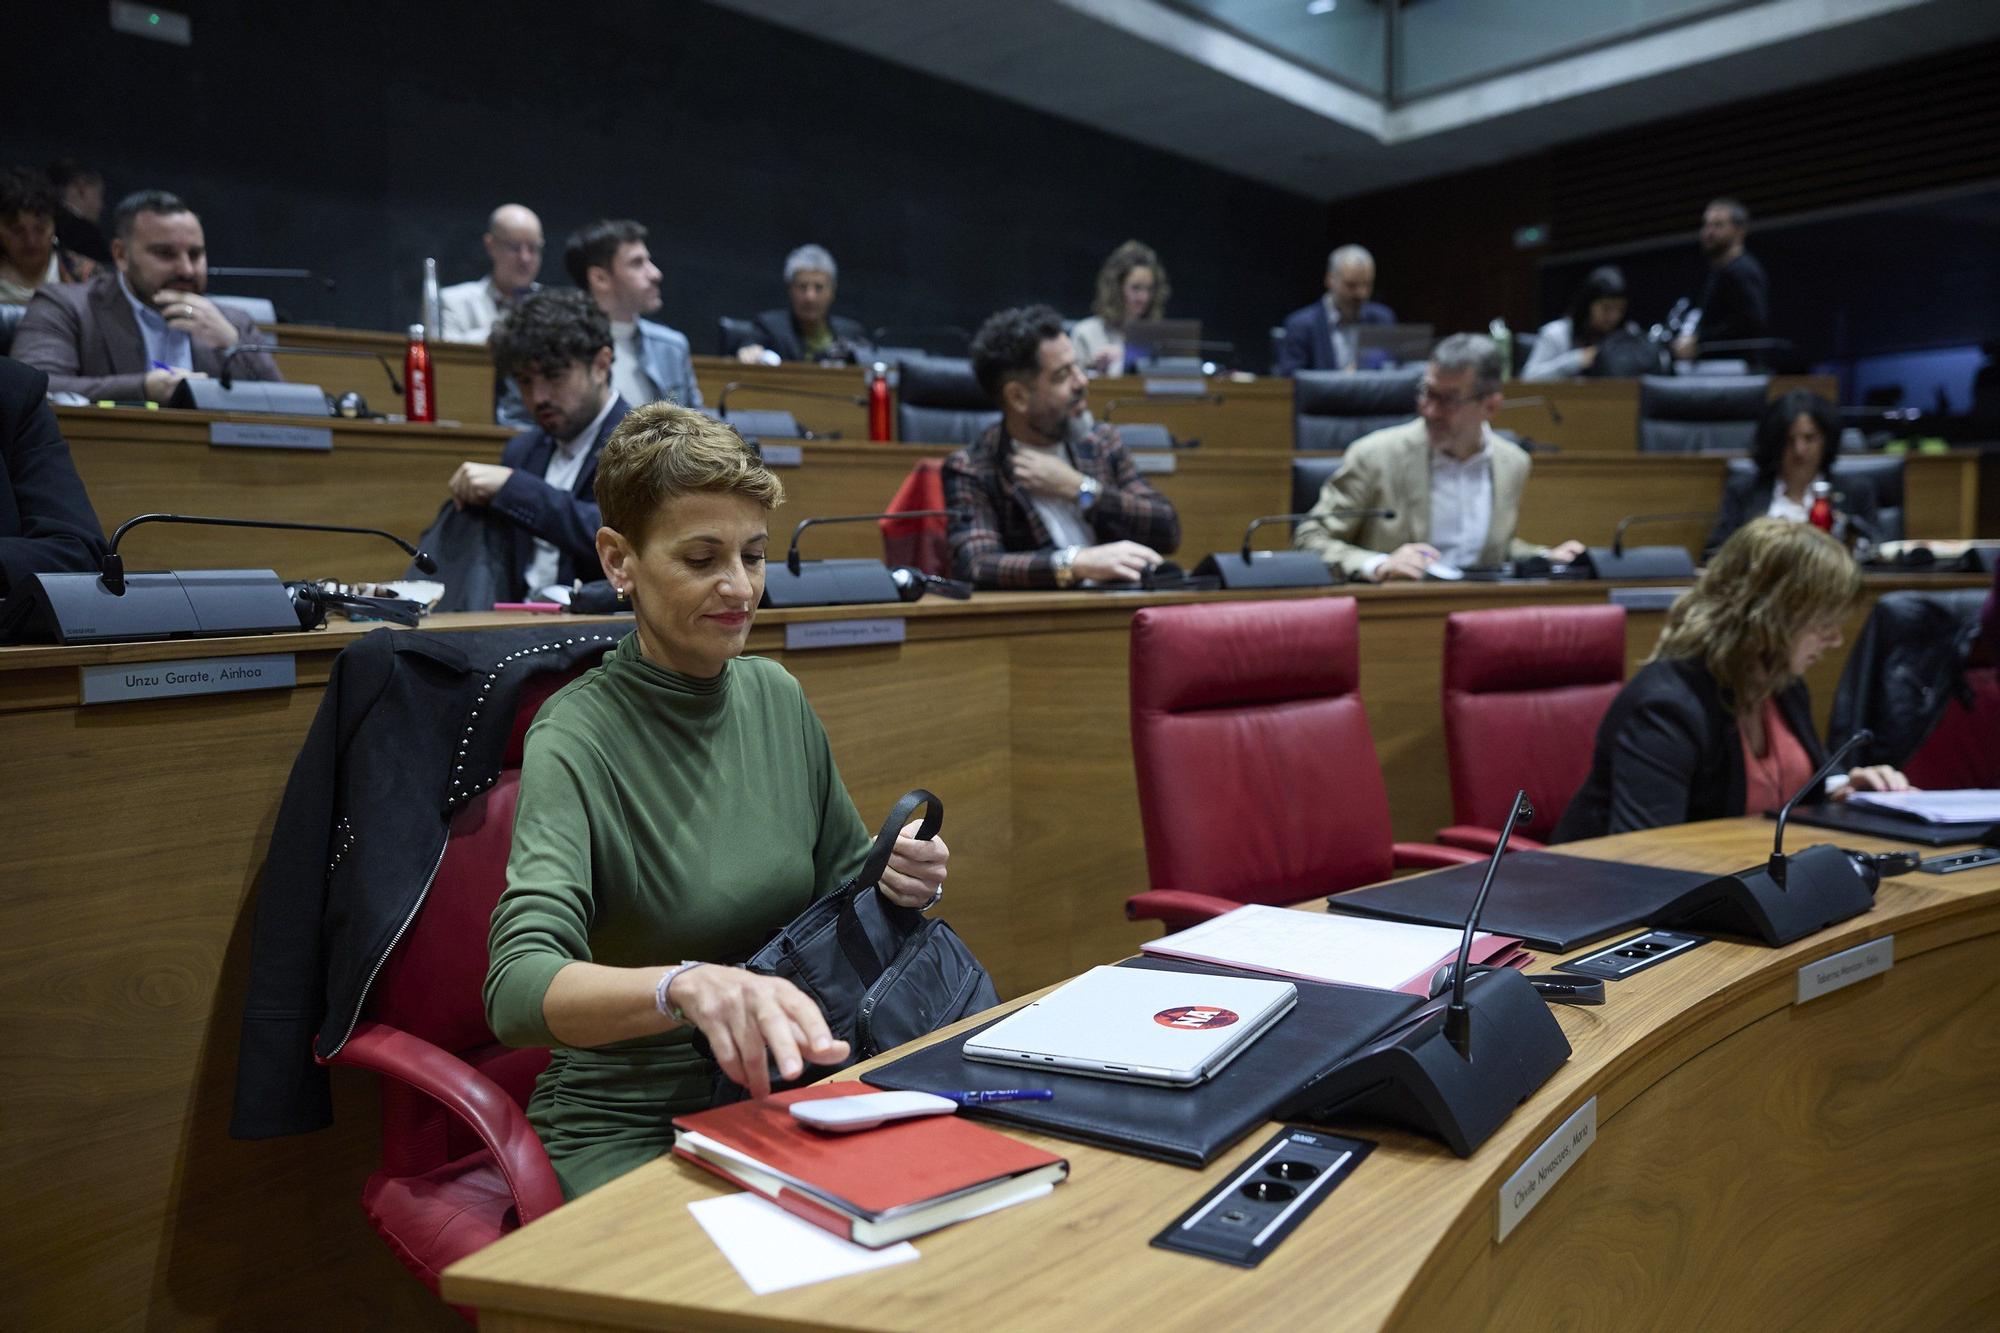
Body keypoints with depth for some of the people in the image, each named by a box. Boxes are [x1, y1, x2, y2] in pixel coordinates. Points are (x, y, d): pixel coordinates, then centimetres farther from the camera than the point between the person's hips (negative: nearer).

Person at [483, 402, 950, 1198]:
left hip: (777, 1095, 5)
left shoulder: (775, 695, 2)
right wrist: (685, 986, -48)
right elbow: (517, 990, -29)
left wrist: (901, 879, -9)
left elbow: (840, 883, 14)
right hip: (630, 1126, -5)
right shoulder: (578, 739, -16)